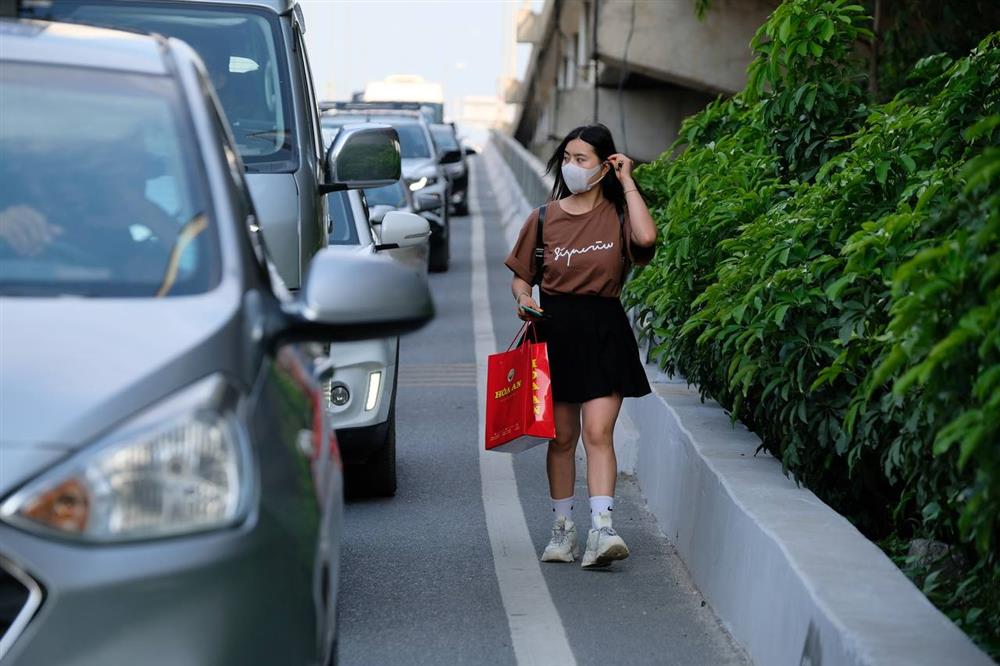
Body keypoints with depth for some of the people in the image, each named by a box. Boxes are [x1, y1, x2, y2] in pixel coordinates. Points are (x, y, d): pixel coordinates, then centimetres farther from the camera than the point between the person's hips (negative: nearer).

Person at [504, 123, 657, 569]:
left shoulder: (617, 215, 3)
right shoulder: (544, 217, 7)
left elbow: (646, 237, -20)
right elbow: (521, 276, 12)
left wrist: (628, 182, -9)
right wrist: (523, 300, -11)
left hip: (604, 331, -2)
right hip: (555, 330, 2)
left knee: (597, 433, -12)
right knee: (562, 437, 7)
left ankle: (602, 531, -18)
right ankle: (562, 528, 17)